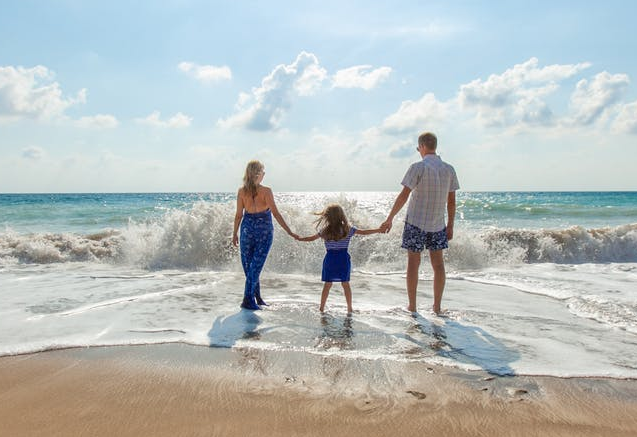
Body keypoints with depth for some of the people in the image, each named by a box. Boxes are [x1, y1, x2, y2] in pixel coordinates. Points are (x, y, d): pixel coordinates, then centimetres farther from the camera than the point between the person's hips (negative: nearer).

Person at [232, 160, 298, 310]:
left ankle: (257, 297, 23)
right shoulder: (266, 191, -12)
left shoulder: (242, 191, -3)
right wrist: (289, 232, -11)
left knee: (248, 264, 15)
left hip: (247, 229, 3)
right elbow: (275, 213, -14)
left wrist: (235, 233, 12)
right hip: (264, 230, -3)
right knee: (256, 265, 2)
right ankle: (248, 300, 1)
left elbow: (239, 215, 1)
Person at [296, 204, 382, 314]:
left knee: (327, 284, 8)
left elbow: (311, 238, 7)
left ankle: (322, 308, 12)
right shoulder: (348, 229, -2)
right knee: (345, 284, 8)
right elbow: (364, 232, 3)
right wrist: (378, 230, 14)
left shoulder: (324, 231, -2)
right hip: (343, 259, 0)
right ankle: (349, 308, 13)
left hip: (330, 259, 0)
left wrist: (299, 238, 24)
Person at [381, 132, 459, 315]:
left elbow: (404, 195, -15)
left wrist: (389, 219, -11)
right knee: (438, 264, 10)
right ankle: (437, 306, 14)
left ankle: (412, 306, 10)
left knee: (413, 263, 5)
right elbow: (451, 201, 5)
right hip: (438, 224, 4)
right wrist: (450, 226, 12)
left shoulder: (418, 167, -11)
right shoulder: (449, 169, 3)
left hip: (416, 223, -4)